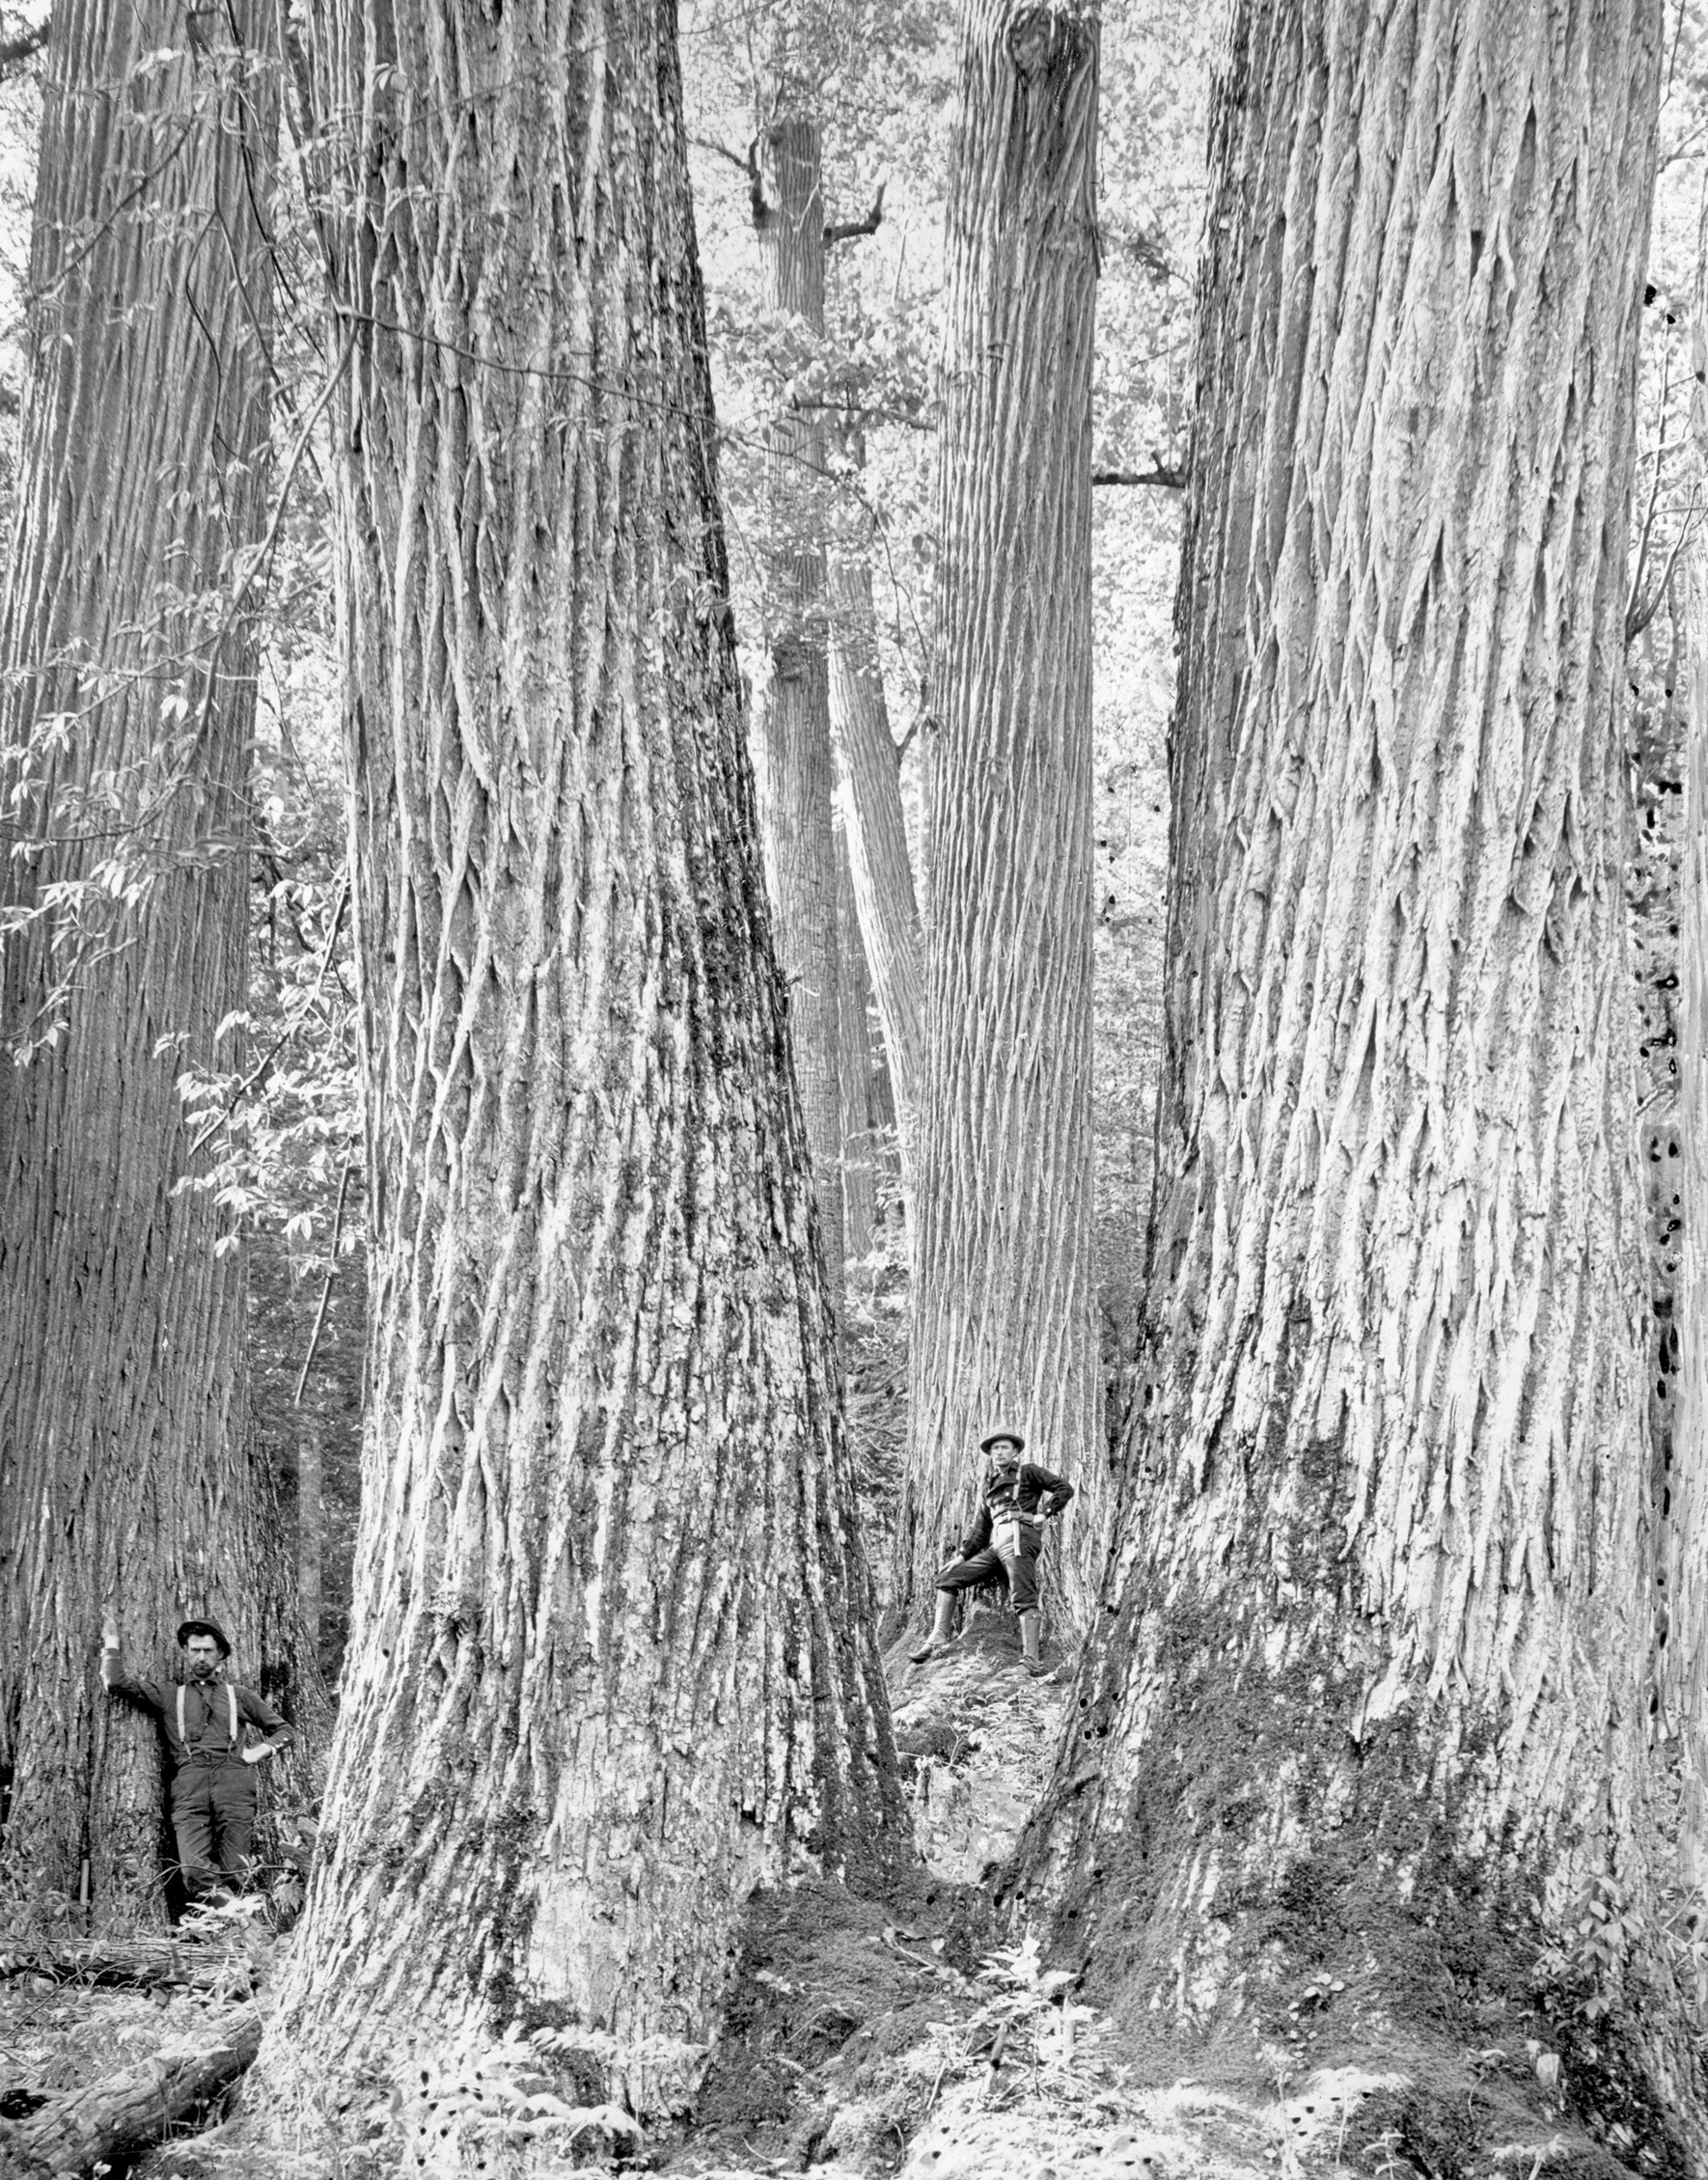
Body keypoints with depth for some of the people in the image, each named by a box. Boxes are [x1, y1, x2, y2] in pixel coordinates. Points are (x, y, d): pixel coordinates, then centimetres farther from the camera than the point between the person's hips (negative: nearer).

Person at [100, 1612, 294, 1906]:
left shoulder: (239, 1696, 25)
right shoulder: (169, 1694, 24)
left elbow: (283, 1730, 27)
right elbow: (117, 1683, 16)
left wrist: (258, 1752, 10)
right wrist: (111, 1643, 19)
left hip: (234, 1779, 0)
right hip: (189, 1780, 0)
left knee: (233, 1874, -11)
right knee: (195, 1872, -20)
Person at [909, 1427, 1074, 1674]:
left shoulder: (1027, 1472, 11)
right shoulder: (989, 1487, 27)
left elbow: (1065, 1489, 5)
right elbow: (980, 1528, 24)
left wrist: (1044, 1514, -4)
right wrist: (961, 1556, 14)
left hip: (1019, 1537, -7)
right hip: (996, 1545, 8)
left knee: (1024, 1598, -20)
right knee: (947, 1580, 5)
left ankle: (1031, 1657, -30)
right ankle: (938, 1635, -2)